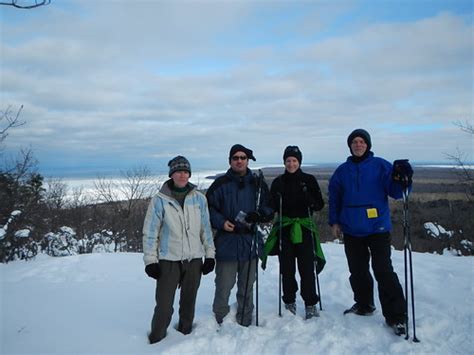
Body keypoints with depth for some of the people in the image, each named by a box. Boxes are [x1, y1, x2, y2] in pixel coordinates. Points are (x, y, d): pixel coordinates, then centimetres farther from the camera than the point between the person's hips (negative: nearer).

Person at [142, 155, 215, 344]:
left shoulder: (199, 198, 3)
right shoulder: (160, 200, -5)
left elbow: (206, 228, 8)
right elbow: (150, 232, -3)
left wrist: (209, 254, 6)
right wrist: (150, 261, -5)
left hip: (194, 259, 3)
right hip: (168, 260, -3)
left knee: (189, 304, 14)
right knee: (164, 306, -2)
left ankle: (185, 335, 34)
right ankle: (157, 340, 20)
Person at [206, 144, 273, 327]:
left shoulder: (258, 184, 8)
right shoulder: (221, 184, 1)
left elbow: (269, 209, 10)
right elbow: (209, 208, 3)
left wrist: (259, 215, -11)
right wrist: (221, 222, -13)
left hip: (250, 242, 3)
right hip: (226, 243, -2)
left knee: (247, 287, 13)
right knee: (223, 286, 1)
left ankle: (245, 323, 28)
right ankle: (219, 321, 20)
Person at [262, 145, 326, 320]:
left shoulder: (309, 180, 3)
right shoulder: (278, 182, 7)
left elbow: (320, 205, 3)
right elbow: (272, 207, 7)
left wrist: (309, 199, -17)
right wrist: (277, 200, -13)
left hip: (305, 228, -1)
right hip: (284, 228, 1)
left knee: (307, 268, -2)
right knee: (287, 268, 5)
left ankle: (311, 304, 11)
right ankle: (290, 302, 21)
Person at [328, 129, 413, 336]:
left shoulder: (380, 165, -1)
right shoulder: (343, 170, 8)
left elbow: (395, 191, -6)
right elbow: (334, 198, 12)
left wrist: (403, 178, -26)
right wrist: (334, 222, 7)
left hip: (377, 228, -4)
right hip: (351, 230, 4)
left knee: (383, 271, -7)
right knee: (357, 271, 14)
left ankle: (396, 316, 3)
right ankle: (363, 305, 32)